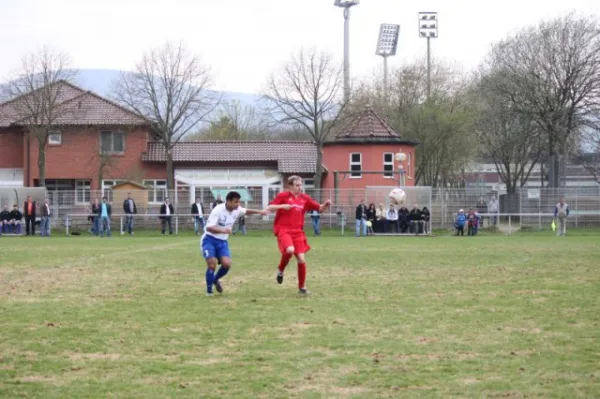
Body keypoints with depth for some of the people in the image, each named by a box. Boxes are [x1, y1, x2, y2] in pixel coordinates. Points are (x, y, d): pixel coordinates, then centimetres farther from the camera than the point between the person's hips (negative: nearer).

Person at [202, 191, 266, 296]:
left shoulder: (236, 210, -2)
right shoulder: (218, 210, -23)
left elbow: (246, 211, 22)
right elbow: (209, 228, -29)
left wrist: (259, 212, 10)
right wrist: (223, 230, -43)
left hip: (223, 241, 5)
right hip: (209, 240, -5)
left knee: (227, 264, -15)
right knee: (212, 264, -19)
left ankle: (216, 280, 17)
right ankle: (209, 290, 3)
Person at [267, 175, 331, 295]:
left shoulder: (304, 198, 9)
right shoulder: (283, 195, -3)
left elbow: (320, 209, 13)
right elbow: (269, 208, -6)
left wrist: (326, 204, -8)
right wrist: (282, 206, -20)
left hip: (297, 232, 4)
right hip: (283, 230, -4)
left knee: (301, 259, -2)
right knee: (290, 250, -32)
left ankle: (302, 287, 13)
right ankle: (280, 270, -2)